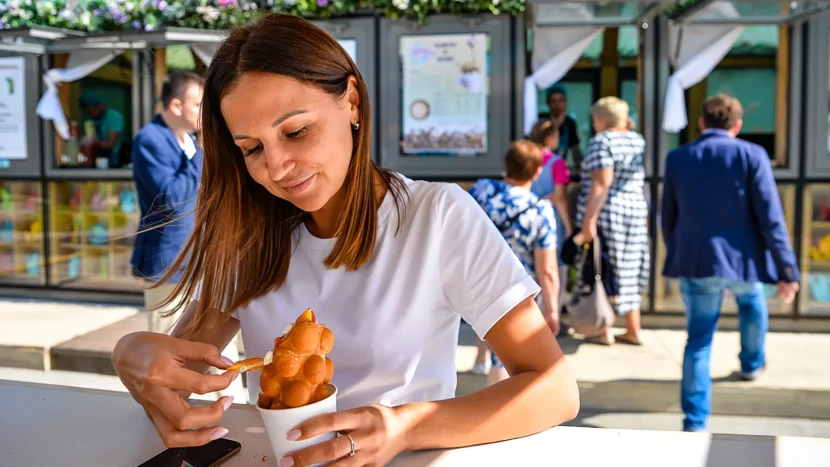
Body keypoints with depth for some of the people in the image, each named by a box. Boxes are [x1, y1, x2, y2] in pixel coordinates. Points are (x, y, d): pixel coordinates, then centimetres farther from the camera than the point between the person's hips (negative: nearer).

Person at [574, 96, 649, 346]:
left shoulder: (601, 141, -11)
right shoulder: (637, 140, 11)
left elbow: (602, 183, -21)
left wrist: (589, 221, -24)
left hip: (606, 213, -7)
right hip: (636, 212, 7)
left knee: (601, 270, 2)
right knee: (628, 271, 14)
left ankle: (603, 331, 5)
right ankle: (633, 330, 18)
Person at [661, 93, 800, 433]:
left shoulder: (676, 158, 1)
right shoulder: (751, 155, -8)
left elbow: (668, 218, 8)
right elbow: (770, 219, -12)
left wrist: (678, 257, 22)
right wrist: (786, 270, -7)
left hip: (696, 261, 1)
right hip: (740, 258, -1)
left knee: (699, 340, 7)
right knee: (752, 302, 33)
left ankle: (695, 421, 5)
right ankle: (751, 364, 54)